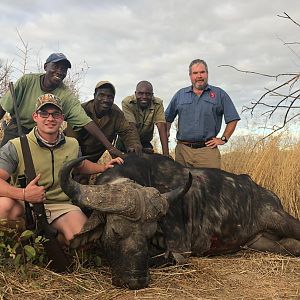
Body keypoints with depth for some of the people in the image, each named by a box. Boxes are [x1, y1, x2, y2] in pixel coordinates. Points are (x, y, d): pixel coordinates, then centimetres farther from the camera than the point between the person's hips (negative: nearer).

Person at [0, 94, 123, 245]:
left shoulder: (73, 145, 7)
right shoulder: (15, 147, -10)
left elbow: (81, 165, 29)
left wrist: (104, 167, 13)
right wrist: (23, 194, -37)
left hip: (61, 206, 3)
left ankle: (56, 238, 10)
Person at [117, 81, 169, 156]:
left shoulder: (158, 104, -16)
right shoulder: (127, 102, -21)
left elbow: (162, 127, -26)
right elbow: (132, 127, -29)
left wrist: (166, 154, -37)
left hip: (145, 142, 2)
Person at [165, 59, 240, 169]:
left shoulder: (219, 94, 8)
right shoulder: (180, 95, 15)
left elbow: (232, 119, 9)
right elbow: (167, 118, 20)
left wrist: (223, 139, 3)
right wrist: (166, 134, 9)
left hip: (208, 149, -2)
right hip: (183, 150, 2)